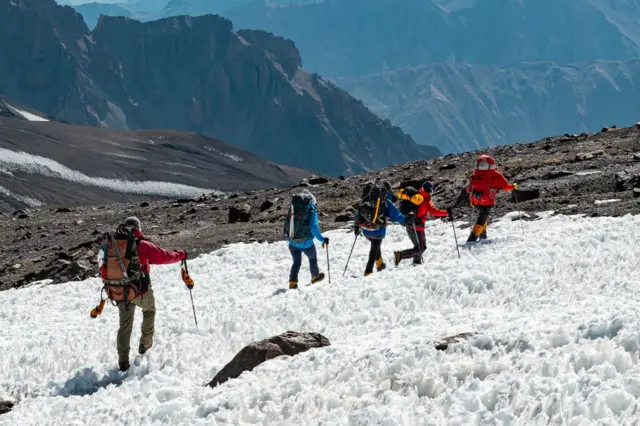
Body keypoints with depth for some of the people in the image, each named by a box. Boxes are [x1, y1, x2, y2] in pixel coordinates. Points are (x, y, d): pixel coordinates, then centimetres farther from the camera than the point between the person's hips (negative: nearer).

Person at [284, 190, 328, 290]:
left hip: (293, 243, 3)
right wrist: (322, 239, -12)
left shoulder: (293, 208, -1)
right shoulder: (311, 210, -14)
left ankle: (292, 282, 7)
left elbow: (287, 225, 8)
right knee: (313, 259, 25)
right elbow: (314, 228, -20)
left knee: (296, 262, 20)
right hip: (306, 243, -3)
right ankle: (315, 276, 44)